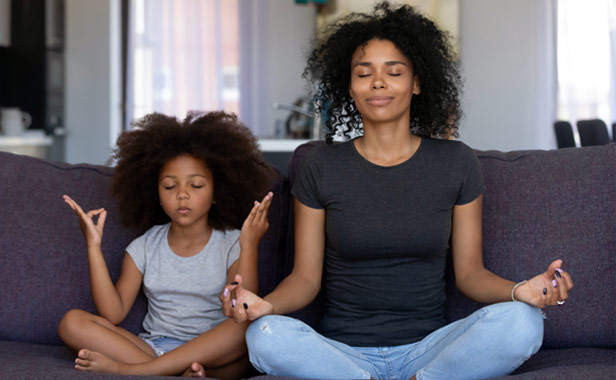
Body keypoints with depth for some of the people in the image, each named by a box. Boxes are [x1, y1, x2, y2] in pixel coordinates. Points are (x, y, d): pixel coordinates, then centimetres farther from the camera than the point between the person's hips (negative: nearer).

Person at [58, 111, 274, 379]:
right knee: (72, 322, -15)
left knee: (246, 327, -35)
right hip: (152, 346, 3)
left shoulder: (231, 244, 0)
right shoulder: (145, 247, 8)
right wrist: (94, 246, -5)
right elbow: (112, 314, -2)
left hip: (213, 355, -3)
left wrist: (249, 246, -24)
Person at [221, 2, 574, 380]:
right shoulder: (321, 167, 4)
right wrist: (266, 304, -19)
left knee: (522, 322, -28)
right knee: (266, 335, -32)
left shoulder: (456, 163, 5)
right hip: (342, 350, 1)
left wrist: (519, 291, -15)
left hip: (428, 348, 0)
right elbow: (306, 277, 3)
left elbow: (469, 271, 6)